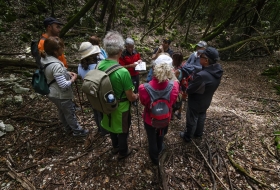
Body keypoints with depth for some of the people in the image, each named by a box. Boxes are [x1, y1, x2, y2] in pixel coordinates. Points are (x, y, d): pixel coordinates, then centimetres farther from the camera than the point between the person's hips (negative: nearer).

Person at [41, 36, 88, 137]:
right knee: (70, 113, 13)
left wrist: (66, 73, 1)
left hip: (52, 93, 9)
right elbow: (64, 85, -33)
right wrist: (73, 79, -16)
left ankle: (68, 128, 49)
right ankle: (77, 131, 35)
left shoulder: (44, 59, -5)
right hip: (61, 95, -9)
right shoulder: (56, 65, -34)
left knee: (61, 111, 27)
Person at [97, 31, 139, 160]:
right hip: (121, 108, -6)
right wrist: (137, 96, 0)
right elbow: (130, 97, -23)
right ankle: (123, 152, 47)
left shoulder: (99, 65, -14)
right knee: (123, 130, 21)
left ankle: (115, 146, 56)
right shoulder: (123, 72, -34)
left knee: (112, 126, 29)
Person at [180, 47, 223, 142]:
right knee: (201, 117, 31)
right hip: (206, 101, 7)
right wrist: (194, 78, -8)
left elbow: (190, 89, -27)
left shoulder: (202, 75, -42)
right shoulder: (218, 70, -14)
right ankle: (198, 133, 55)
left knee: (191, 120, 18)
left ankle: (187, 136, 43)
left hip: (195, 102, -7)